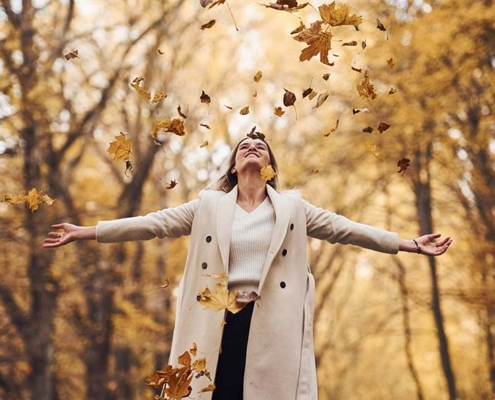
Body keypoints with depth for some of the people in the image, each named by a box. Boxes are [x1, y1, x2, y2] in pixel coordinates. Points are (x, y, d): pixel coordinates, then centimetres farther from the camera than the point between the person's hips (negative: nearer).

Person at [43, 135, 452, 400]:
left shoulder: (293, 206, 14)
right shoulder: (209, 205, 12)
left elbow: (344, 229, 12)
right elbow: (154, 223, 9)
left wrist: (408, 244, 7)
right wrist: (84, 232, 5)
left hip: (273, 327, 0)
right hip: (218, 323, 0)